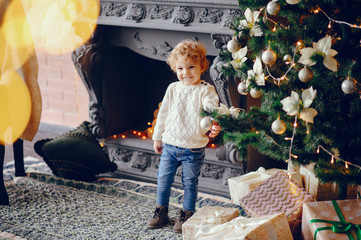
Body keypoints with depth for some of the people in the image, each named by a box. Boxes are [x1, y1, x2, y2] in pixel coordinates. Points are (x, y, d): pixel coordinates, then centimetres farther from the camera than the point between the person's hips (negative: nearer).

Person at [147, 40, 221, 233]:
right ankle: (161, 212, 28)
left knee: (190, 182, 7)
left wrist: (214, 124, -45)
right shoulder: (173, 89, 5)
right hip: (170, 144, 4)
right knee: (163, 179, 12)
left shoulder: (206, 90, -7)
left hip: (194, 147, -4)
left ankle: (187, 215, 23)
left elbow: (211, 109, -23)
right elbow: (163, 113, 12)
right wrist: (157, 137, 14)